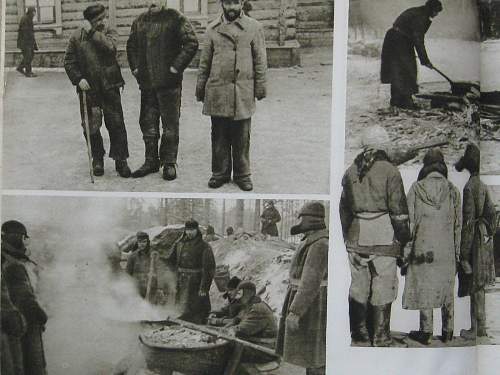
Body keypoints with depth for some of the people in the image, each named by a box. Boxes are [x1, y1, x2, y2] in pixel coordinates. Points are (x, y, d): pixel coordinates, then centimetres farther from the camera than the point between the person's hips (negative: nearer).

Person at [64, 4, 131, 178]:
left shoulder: (110, 33, 3)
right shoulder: (77, 37, 1)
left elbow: (109, 46, -20)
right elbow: (69, 62, 4)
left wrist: (92, 32, -15)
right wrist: (78, 79, -9)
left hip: (110, 87, 0)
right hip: (88, 88, 0)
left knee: (116, 124, -1)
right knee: (91, 127, 4)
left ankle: (120, 160, 9)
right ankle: (97, 159, 22)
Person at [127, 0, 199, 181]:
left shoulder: (175, 18, -4)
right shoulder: (140, 21, 12)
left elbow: (191, 43, -10)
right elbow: (131, 46, 25)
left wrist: (176, 67, -13)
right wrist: (135, 68, 12)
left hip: (169, 82, -5)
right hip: (146, 83, 5)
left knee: (170, 125, 1)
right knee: (148, 123, 10)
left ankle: (169, 163, 10)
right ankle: (151, 161, 21)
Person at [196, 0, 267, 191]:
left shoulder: (254, 28, 5)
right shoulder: (212, 28, 9)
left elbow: (260, 60, 4)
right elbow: (205, 61, 10)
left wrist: (260, 87, 0)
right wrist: (200, 87, 7)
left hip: (243, 93, -1)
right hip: (217, 92, 1)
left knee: (242, 137, 3)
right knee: (219, 136, 6)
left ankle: (242, 174, 14)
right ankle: (220, 172, 16)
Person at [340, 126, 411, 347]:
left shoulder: (351, 172, 11)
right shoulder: (389, 171, -5)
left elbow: (344, 208, 15)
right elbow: (398, 208, -7)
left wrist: (347, 235, 22)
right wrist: (404, 238, 0)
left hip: (356, 235, 5)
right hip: (383, 234, -4)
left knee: (358, 285, 10)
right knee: (383, 285, 1)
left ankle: (358, 336, 15)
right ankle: (381, 336, 4)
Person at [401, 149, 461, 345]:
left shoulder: (416, 188, -5)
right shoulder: (453, 190, 0)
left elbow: (409, 222, -5)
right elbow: (458, 224, 3)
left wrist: (406, 252, 0)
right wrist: (457, 252, 11)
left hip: (423, 247, -2)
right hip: (447, 250, 2)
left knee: (424, 287, 5)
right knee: (447, 289, 10)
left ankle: (426, 331, 9)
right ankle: (447, 331, 15)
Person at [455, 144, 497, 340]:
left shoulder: (469, 188, -18)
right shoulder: (483, 186, 8)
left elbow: (468, 222, -20)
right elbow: (491, 213, 14)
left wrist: (464, 255, -17)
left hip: (475, 241, -8)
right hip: (485, 240, 8)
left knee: (474, 287, 0)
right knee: (479, 286, 15)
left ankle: (475, 329, 7)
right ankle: (481, 328, 22)